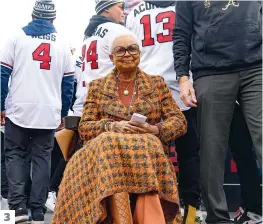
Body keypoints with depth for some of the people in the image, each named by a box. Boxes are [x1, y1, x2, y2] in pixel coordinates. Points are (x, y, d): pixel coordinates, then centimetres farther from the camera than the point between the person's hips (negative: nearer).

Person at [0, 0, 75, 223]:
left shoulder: (18, 37, 4)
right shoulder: (62, 44, 9)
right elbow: (68, 82, 10)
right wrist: (63, 113, 17)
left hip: (19, 110, -1)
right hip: (49, 113, 1)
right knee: (42, 158, 8)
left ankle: (18, 206, -4)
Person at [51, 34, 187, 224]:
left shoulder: (157, 84, 16)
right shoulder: (97, 86, 15)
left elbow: (180, 122, 10)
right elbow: (84, 128, 8)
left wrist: (155, 129, -12)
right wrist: (113, 126, -13)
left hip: (148, 149, 0)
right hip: (105, 150, 0)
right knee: (111, 143, -36)